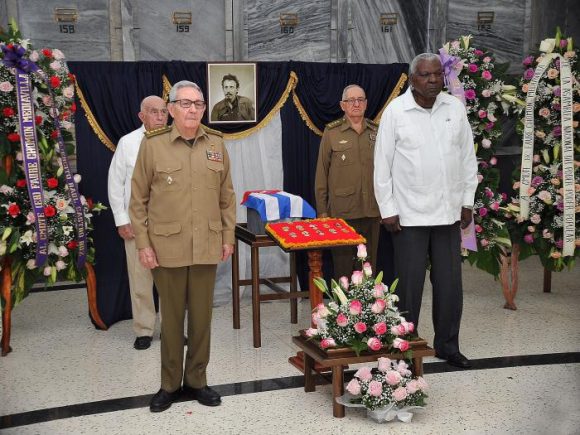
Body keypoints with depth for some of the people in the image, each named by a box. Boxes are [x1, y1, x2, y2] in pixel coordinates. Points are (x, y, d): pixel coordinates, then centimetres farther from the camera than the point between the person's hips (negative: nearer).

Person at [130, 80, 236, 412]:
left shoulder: (216, 144, 5)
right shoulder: (153, 144, -3)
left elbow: (227, 195, 10)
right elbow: (139, 198, -1)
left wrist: (228, 236, 7)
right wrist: (143, 243, -5)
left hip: (207, 246, 2)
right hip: (166, 246, -2)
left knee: (202, 315, 10)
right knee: (172, 317, 8)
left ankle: (197, 380, 25)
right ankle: (170, 384, 23)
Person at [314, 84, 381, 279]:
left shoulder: (376, 131, 8)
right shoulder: (332, 132, -1)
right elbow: (321, 173, 1)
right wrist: (322, 210, -2)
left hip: (372, 212, 3)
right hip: (342, 212, -3)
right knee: (343, 267, 3)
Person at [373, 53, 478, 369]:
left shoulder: (455, 108, 6)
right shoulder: (396, 111, -5)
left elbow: (468, 157, 11)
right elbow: (383, 163, -4)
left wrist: (468, 201, 9)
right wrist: (387, 209, -6)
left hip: (448, 212, 4)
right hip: (409, 213, -4)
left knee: (450, 283, 10)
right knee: (409, 284, 2)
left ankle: (447, 345, 24)